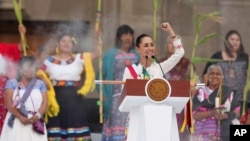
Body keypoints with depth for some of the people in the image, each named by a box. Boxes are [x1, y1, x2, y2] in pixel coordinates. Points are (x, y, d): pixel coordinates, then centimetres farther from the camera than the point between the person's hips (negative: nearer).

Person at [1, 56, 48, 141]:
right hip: (17, 122, -2)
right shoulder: (12, 83, 6)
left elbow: (45, 102, 6)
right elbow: (8, 103, -3)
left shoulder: (40, 84, 14)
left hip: (35, 123, 2)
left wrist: (38, 115, -13)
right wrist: (20, 117, -15)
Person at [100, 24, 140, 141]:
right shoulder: (111, 55, 2)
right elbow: (102, 76, -1)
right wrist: (104, 96, -10)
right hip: (116, 98, -3)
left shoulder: (136, 55, 13)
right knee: (117, 126, -8)